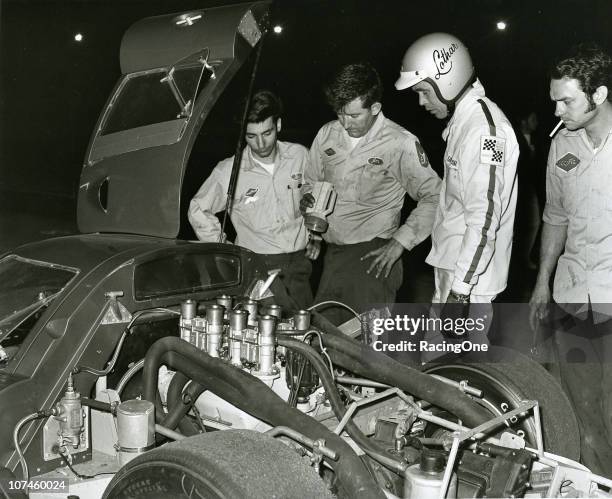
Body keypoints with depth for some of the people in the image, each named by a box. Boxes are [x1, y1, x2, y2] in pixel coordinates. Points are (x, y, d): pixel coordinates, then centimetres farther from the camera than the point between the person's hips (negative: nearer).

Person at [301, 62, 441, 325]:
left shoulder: (401, 143, -8)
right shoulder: (327, 134, 8)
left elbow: (434, 197, -6)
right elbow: (311, 181, 22)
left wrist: (399, 243, -12)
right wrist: (307, 200, -2)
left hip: (373, 256, -5)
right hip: (332, 253, 5)